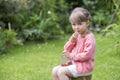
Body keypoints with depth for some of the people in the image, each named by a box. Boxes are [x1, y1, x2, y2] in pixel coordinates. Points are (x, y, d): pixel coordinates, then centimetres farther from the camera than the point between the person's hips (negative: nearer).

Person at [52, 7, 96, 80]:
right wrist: (71, 41, -6)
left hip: (84, 66, -9)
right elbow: (66, 50, 13)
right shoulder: (76, 36, 11)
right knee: (55, 70, -2)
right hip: (73, 63, 9)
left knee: (61, 71, -22)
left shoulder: (89, 37, -14)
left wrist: (71, 56, -17)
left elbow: (86, 55, -22)